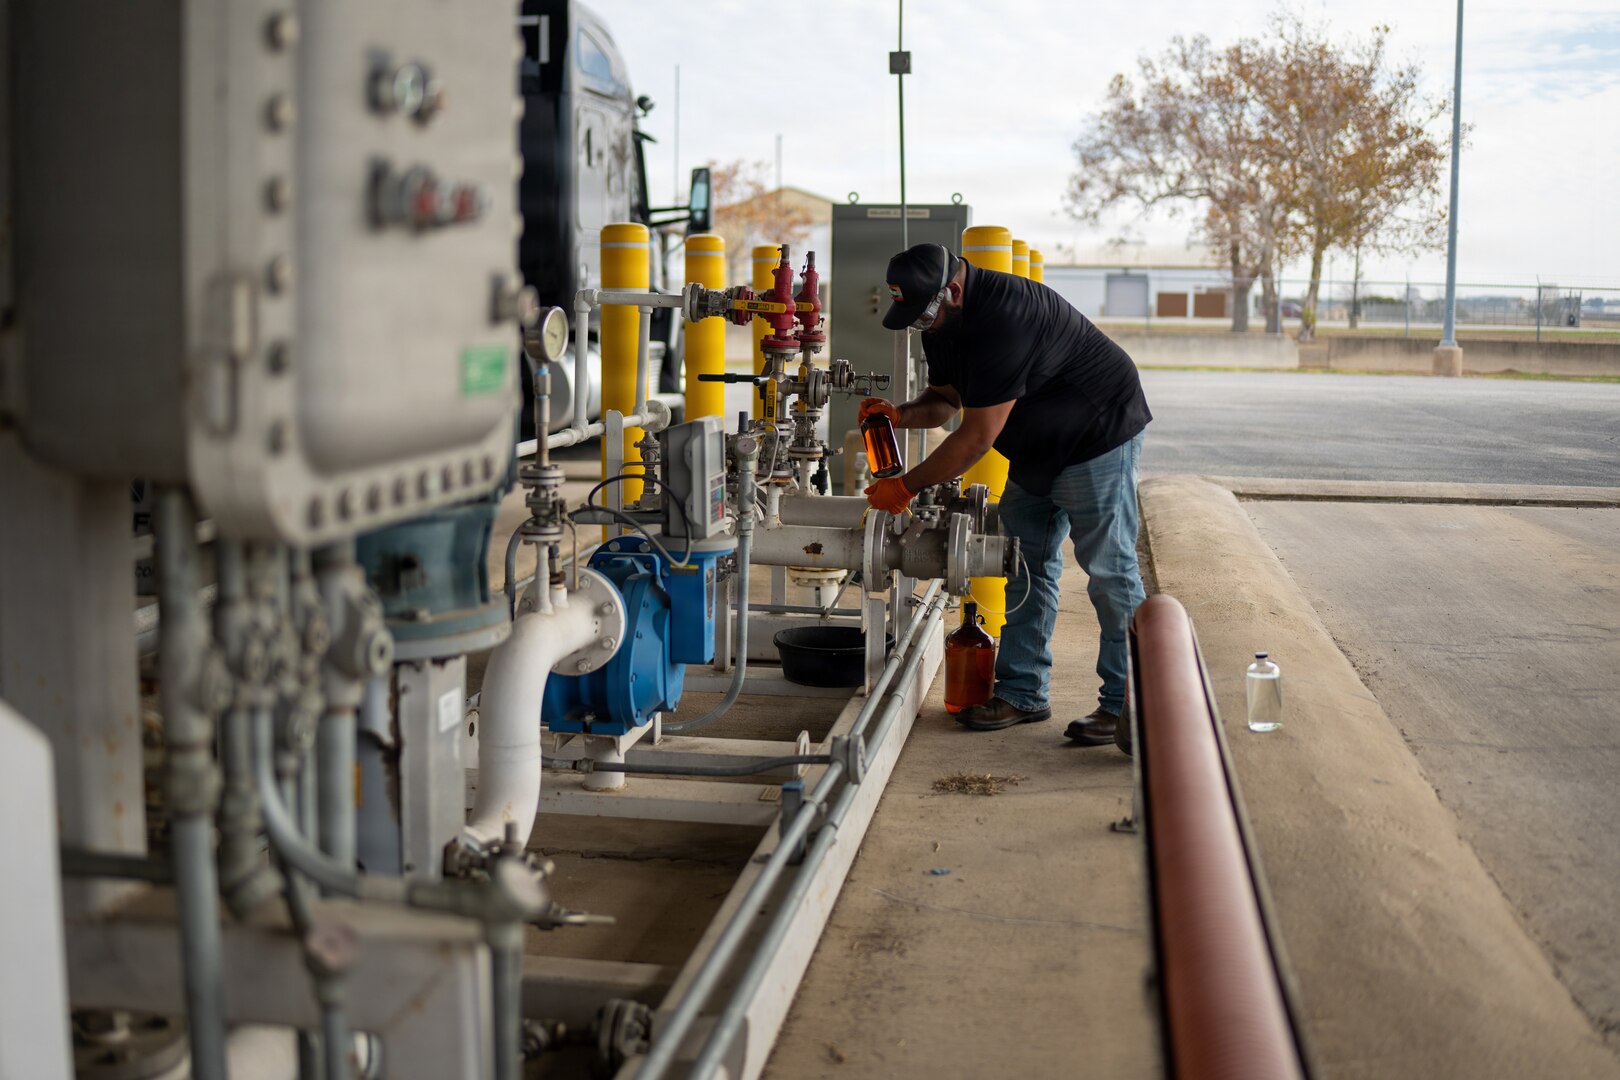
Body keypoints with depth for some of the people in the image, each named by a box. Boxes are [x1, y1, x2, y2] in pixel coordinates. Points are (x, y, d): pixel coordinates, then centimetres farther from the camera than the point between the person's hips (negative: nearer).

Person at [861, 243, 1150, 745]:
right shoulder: (942, 320, 0)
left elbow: (978, 436, -31)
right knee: (1026, 566, 9)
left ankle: (1126, 703, 1)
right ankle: (1023, 693, 15)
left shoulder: (1002, 317, -32)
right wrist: (900, 413, -11)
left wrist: (906, 486, -24)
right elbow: (946, 399, 11)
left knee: (1108, 570, -7)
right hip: (1037, 449, 10)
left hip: (1098, 435, -10)